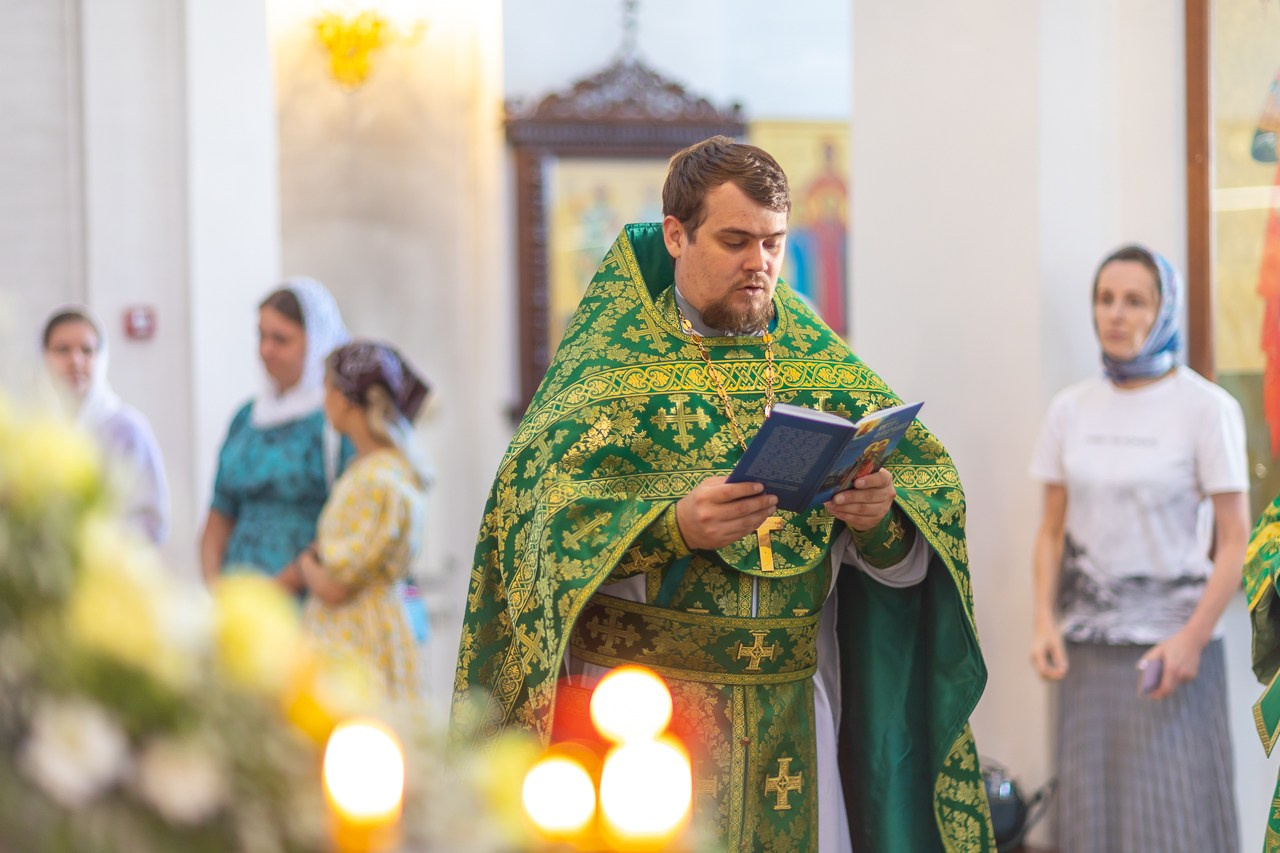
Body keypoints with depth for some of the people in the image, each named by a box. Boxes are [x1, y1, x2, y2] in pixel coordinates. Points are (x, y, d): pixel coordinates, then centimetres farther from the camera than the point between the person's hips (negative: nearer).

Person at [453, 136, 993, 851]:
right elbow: (542, 518, -14)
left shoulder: (823, 367, 8)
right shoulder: (611, 362, -1)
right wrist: (674, 527, -28)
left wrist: (880, 520, -20)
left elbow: (908, 560, 2)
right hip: (645, 701, -3)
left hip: (793, 710, 3)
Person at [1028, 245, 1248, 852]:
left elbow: (1234, 540, -6)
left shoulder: (1205, 408, -4)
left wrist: (1193, 637, -16)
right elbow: (1053, 529, 12)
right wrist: (1045, 619, -3)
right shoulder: (1070, 409, 8)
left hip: (1170, 646, -4)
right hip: (1086, 648, 4)